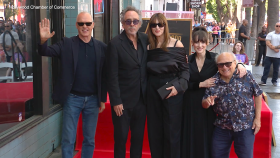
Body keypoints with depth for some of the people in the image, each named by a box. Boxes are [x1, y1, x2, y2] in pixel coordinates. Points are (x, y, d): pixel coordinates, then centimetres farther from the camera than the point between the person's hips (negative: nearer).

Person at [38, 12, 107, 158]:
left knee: (89, 139, 13)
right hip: (72, 98, -1)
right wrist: (43, 40, -32)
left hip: (93, 99, 2)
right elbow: (45, 52, -10)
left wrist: (103, 99, 6)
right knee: (68, 140, 4)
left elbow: (104, 75, 5)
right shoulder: (66, 44, -1)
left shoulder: (102, 47, 2)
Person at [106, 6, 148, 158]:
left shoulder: (145, 39, 3)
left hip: (141, 99, 4)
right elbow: (112, 76, -12)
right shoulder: (115, 43, -11)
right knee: (121, 138, 7)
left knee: (138, 137, 14)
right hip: (123, 100, -4)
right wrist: (116, 101, -14)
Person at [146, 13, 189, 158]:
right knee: (154, 130, 10)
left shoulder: (176, 44, -5)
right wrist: (146, 90, 0)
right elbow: (146, 71, 11)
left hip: (172, 91, -3)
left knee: (172, 130, 3)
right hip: (152, 91, 3)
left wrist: (178, 86, -17)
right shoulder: (148, 46, 5)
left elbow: (185, 69, -4)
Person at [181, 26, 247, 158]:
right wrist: (202, 84, -13)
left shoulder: (215, 58, -4)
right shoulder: (188, 60, 1)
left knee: (208, 136, 2)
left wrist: (239, 65, -20)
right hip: (191, 105, 2)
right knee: (192, 137, 8)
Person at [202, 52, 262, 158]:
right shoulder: (213, 82, -2)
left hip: (245, 126, -2)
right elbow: (204, 104, 3)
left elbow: (257, 95, 0)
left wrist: (257, 118, -3)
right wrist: (207, 102, -22)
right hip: (222, 128, 3)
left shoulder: (246, 76, -7)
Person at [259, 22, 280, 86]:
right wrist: (274, 49, -17)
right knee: (266, 68, 1)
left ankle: (274, 81, 19)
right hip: (269, 55, 0)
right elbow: (267, 43, -8)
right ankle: (263, 81, 4)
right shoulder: (270, 34, 4)